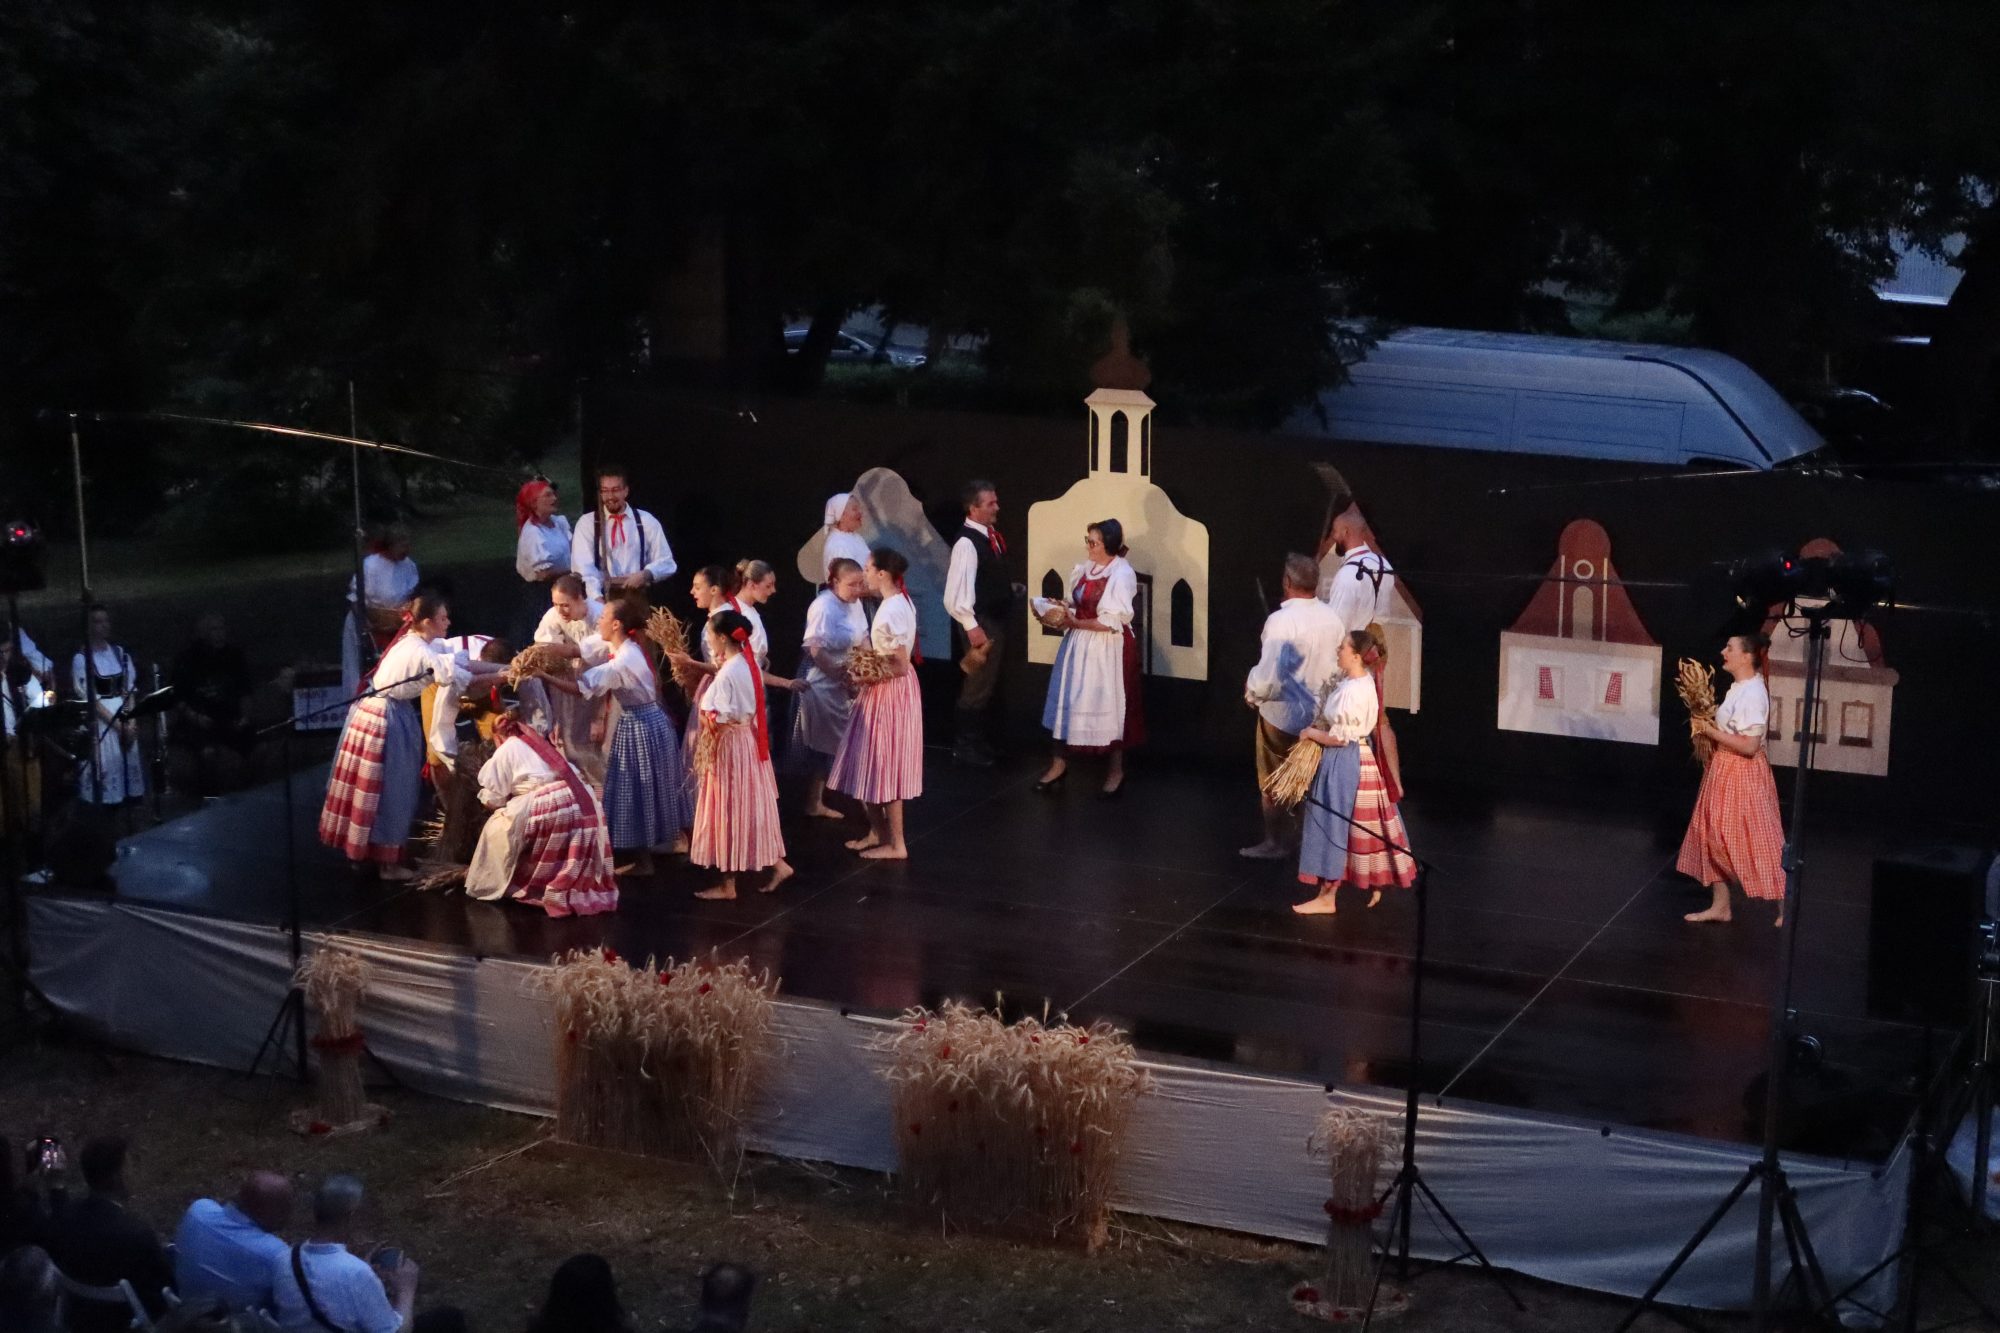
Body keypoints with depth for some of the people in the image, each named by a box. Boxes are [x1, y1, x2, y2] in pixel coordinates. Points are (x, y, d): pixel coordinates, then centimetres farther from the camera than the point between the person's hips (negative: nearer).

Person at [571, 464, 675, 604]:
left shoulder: (647, 522, 10)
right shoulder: (587, 523, 7)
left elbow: (666, 563, 10)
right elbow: (583, 566, -5)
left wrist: (646, 574, -11)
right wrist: (596, 598, -21)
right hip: (603, 598, -1)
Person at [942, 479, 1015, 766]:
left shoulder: (991, 535, 5)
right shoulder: (967, 542, -23)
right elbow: (956, 592, -26)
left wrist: (1009, 589, 7)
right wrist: (972, 627, -24)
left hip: (997, 620, 9)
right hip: (980, 623, -9)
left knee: (991, 682, 19)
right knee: (978, 685, 1)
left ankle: (980, 739, 34)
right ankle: (964, 746, 15)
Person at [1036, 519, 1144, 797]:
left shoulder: (1121, 574, -17)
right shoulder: (1085, 569, 6)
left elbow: (1112, 622, -20)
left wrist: (1074, 623, -20)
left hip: (1108, 650, -7)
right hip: (1079, 644, 7)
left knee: (1109, 705, 4)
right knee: (1068, 701, 10)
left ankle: (1116, 770, 18)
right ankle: (1059, 763, 21)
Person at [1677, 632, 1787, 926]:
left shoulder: (1752, 694, -23)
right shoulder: (1739, 687, 6)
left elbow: (1749, 746, -27)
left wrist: (1712, 732, -20)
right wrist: (1709, 718, 4)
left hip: (1743, 776, -10)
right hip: (1724, 771, 10)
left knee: (1756, 844, -2)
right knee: (1714, 837, 15)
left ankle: (1784, 910, 9)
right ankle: (1720, 906, 25)